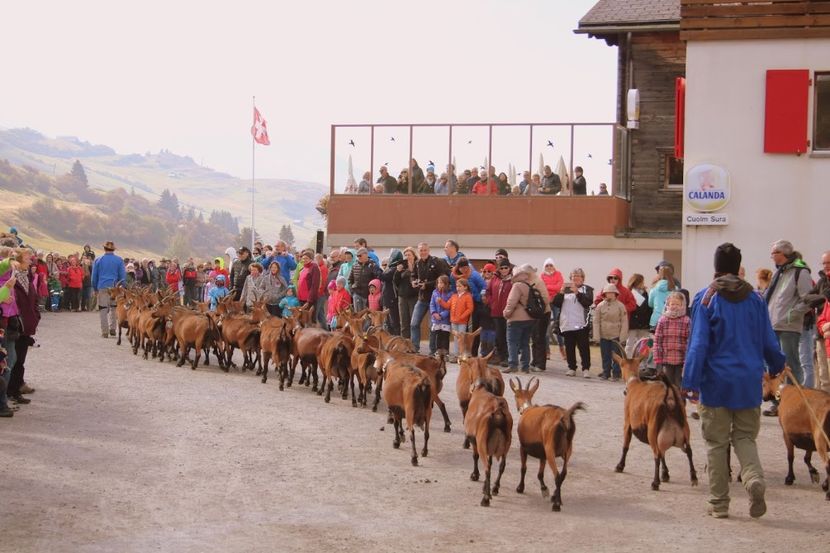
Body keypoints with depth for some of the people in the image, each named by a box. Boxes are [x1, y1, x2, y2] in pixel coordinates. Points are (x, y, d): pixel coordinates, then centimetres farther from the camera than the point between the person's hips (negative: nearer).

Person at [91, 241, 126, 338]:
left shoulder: (98, 260, 6)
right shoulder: (119, 260, 4)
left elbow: (94, 276, 9)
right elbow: (123, 276, 4)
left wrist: (95, 289, 16)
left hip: (102, 288, 0)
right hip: (115, 287, 0)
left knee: (103, 310, 2)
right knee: (113, 308, 14)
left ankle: (105, 332, 0)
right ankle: (112, 328, 7)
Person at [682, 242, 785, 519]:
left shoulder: (706, 298, -7)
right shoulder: (754, 299, 4)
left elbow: (698, 343, -11)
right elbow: (768, 340, 11)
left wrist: (691, 381, -9)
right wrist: (776, 365, 30)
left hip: (716, 382, -2)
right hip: (748, 381, 3)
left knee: (716, 443, 7)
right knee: (745, 437, 13)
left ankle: (719, 503, 10)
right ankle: (754, 478, -16)